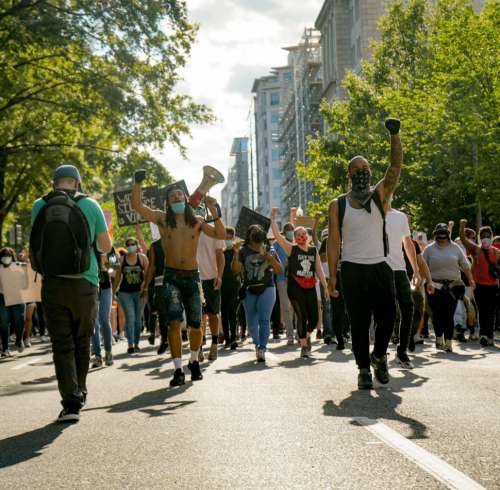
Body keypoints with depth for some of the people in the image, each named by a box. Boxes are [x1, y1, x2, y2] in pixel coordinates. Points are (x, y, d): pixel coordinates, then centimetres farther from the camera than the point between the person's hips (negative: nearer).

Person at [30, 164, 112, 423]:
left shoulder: (39, 206, 2)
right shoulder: (90, 206, -3)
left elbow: (37, 243, 13)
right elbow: (106, 247, 5)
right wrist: (104, 224, 22)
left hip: (52, 284, 1)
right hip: (84, 284, 0)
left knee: (62, 345, 3)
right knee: (82, 343, 17)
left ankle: (71, 402, -9)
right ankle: (79, 394, 27)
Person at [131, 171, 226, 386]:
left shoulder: (196, 222, 6)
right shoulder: (162, 219, 3)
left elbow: (221, 235, -3)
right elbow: (136, 205, -5)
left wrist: (214, 212, -12)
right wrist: (138, 183, -16)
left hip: (192, 276, 2)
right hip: (172, 277, -1)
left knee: (196, 326, 4)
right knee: (174, 323, -15)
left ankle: (194, 362, 31)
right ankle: (178, 370, -8)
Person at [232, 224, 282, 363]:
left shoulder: (270, 250, 4)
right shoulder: (243, 251, 3)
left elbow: (280, 271, 2)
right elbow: (236, 270, -4)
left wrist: (271, 259, -14)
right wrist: (236, 254, -18)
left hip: (266, 289, -1)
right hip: (249, 290, 1)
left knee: (264, 320, -13)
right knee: (251, 323, 7)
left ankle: (262, 349, -17)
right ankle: (257, 344, 33)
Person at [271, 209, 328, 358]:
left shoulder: (314, 250, 11)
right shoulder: (291, 249, 0)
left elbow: (319, 270, 12)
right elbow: (277, 235, -9)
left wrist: (326, 287, 9)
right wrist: (273, 218, -14)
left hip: (310, 288, 4)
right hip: (295, 288, -4)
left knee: (314, 318, 0)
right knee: (302, 316, -8)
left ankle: (306, 336, 31)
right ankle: (303, 346, 9)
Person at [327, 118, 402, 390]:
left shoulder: (380, 196, 5)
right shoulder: (337, 205, 3)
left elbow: (396, 166, -8)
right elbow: (334, 242, 1)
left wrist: (395, 135, -20)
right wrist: (332, 275, -4)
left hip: (380, 267, 1)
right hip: (352, 270, -1)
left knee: (387, 316, 0)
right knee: (359, 322, 1)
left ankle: (379, 355, 26)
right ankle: (364, 368, 12)